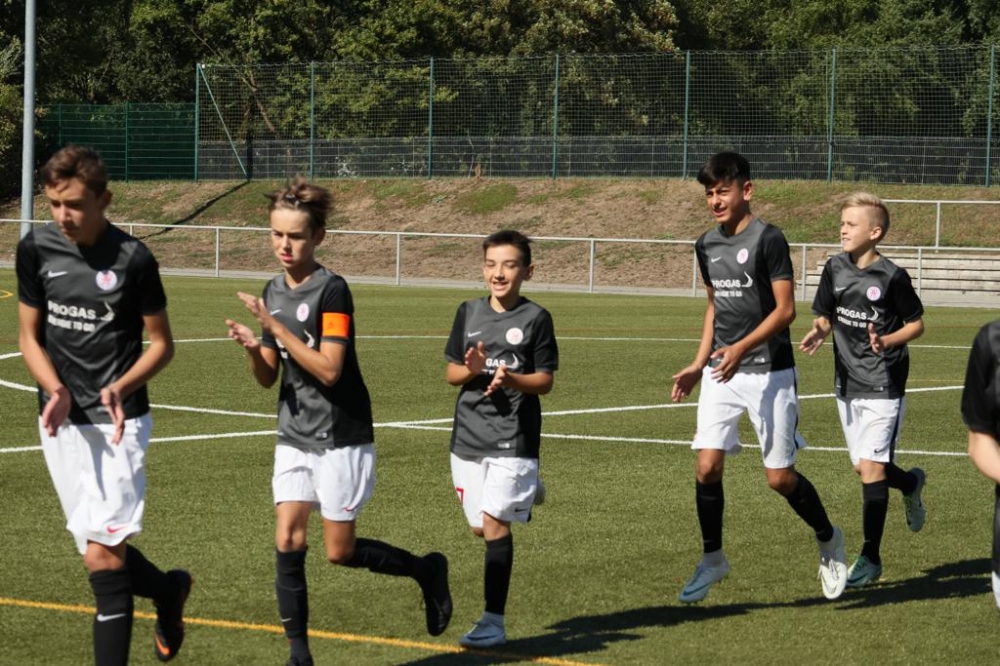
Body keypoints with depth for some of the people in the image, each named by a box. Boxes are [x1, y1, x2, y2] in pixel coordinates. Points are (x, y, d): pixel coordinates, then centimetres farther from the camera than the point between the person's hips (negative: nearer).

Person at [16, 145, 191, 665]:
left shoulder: (132, 258, -11)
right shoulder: (36, 250, -1)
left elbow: (162, 343, -1)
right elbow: (29, 336, 7)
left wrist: (120, 388, -19)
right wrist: (55, 390, -12)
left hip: (117, 422, -4)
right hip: (61, 422, 5)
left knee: (102, 555, -14)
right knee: (97, 552, 12)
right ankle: (168, 589, 41)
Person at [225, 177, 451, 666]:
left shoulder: (331, 290, -15)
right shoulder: (273, 292, 7)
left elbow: (328, 369, -22)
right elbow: (268, 378, 9)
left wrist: (275, 326, -24)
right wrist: (253, 348, -13)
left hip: (341, 438, -6)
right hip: (294, 437, 6)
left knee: (339, 552, 0)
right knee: (287, 542, -5)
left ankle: (427, 571, 25)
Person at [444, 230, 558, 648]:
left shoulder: (535, 318, -4)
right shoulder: (469, 313, 7)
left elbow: (545, 381, -3)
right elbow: (451, 373, 10)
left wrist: (510, 379, -22)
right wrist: (471, 369, -12)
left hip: (513, 438, -5)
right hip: (468, 436, 5)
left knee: (494, 523, -12)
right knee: (480, 528, 10)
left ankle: (493, 621, -8)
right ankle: (524, 496, 43)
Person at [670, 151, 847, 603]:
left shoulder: (767, 239, -11)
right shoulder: (707, 246, 10)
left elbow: (785, 309, -14)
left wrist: (742, 348, -25)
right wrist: (698, 365, 15)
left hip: (769, 371, -5)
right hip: (721, 373, 5)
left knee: (780, 477, -2)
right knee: (707, 465, -6)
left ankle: (828, 540, 24)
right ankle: (712, 559, 11)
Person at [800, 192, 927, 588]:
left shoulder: (891, 277, -12)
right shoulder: (835, 269, 2)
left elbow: (916, 324, -3)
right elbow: (824, 316, 12)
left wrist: (886, 341, -20)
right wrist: (819, 331, -11)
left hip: (883, 385, -6)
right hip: (847, 382, 6)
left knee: (871, 468, -11)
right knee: (864, 468, 13)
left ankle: (870, 559, -5)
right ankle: (911, 483, 46)